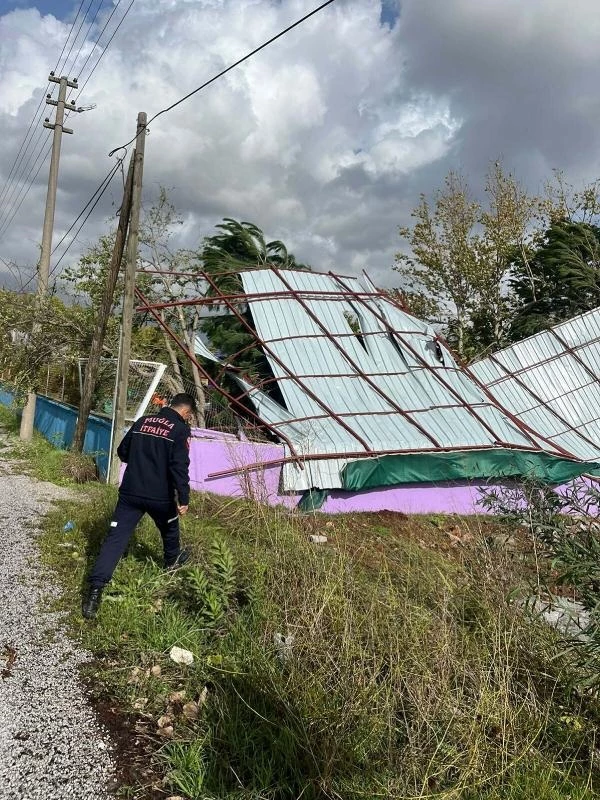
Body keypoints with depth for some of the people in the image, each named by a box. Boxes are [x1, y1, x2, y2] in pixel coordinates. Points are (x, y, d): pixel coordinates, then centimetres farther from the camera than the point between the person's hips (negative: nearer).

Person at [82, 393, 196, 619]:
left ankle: (95, 588, -12)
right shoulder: (181, 429, -8)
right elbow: (180, 466, -18)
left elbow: (122, 452, 17)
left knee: (115, 538, -1)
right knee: (169, 527, 26)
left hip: (130, 492, 4)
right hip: (160, 496, -3)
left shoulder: (142, 421, 9)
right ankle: (172, 559, 50)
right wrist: (183, 499, -17)